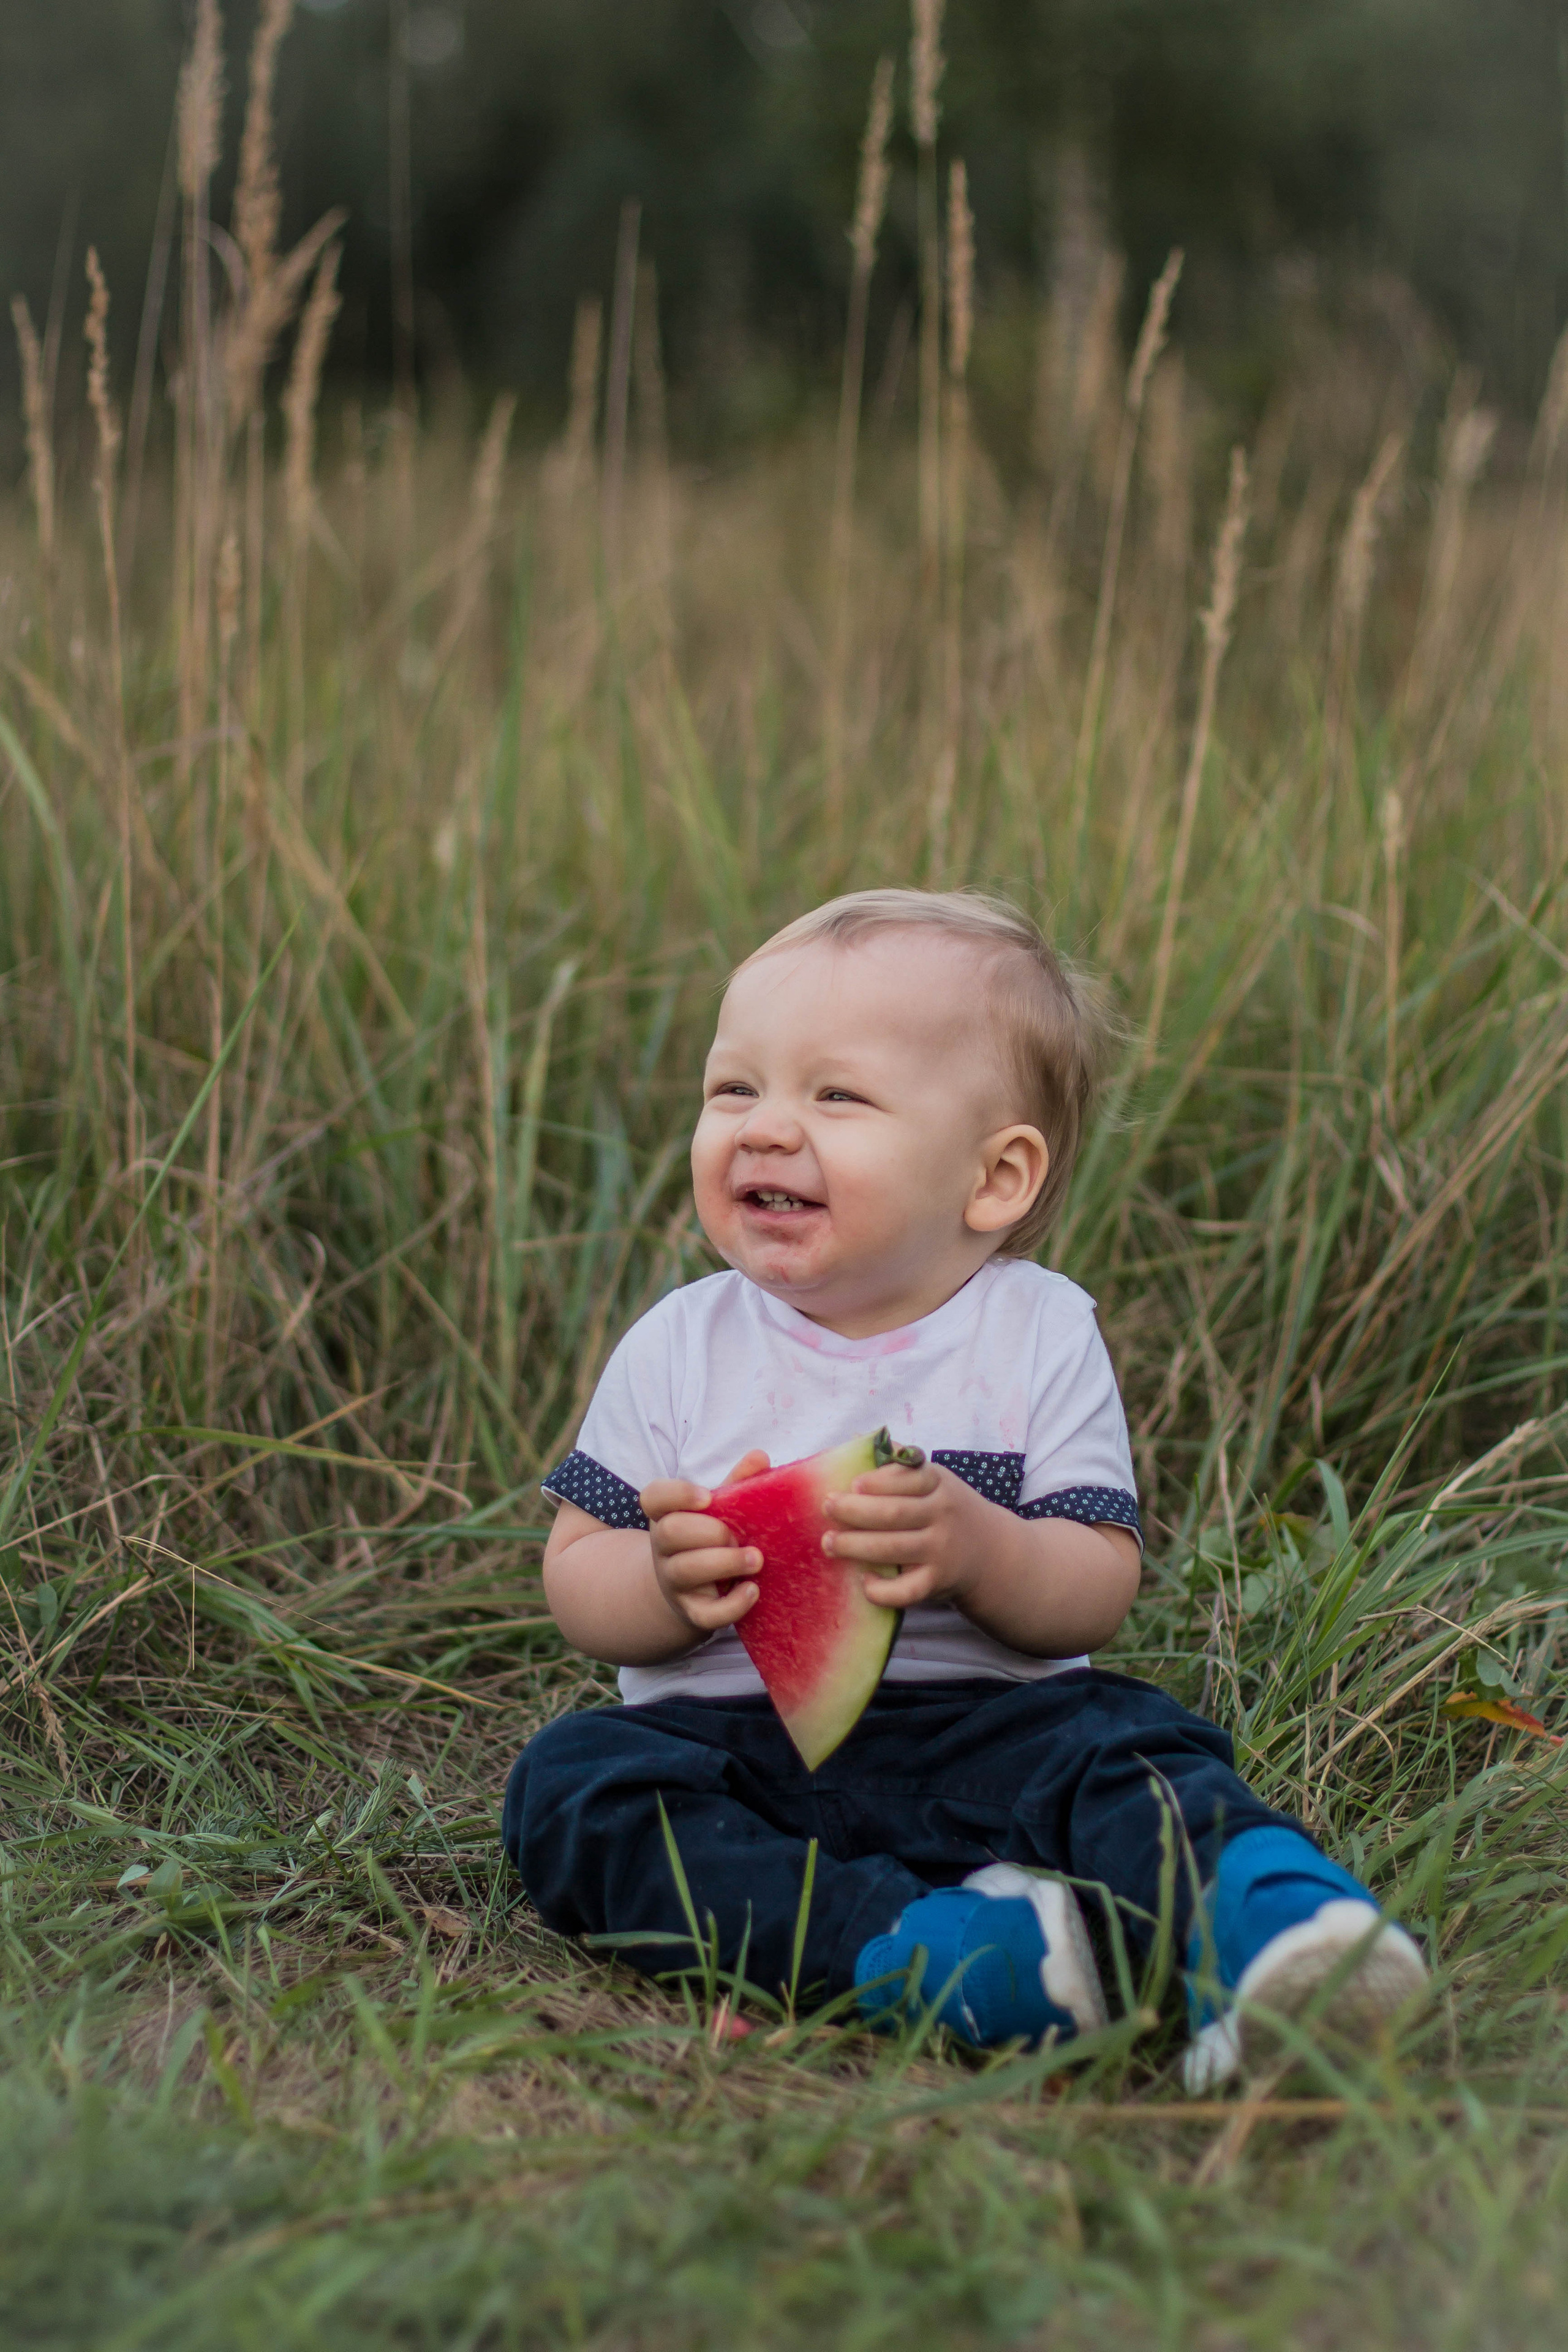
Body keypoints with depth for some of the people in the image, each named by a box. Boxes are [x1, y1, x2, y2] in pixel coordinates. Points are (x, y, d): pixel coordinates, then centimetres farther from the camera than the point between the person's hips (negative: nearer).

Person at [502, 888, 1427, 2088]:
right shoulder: (680, 1348, 3)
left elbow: (1102, 1588, -4)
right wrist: (665, 1580, -20)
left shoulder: (1041, 1336, -1)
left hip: (981, 1732, -1)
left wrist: (982, 1551, -26)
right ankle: (904, 1946, -41)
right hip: (729, 1744, 2)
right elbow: (577, 1577, 4)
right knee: (575, 1777, -24)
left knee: (1123, 1741, -27)